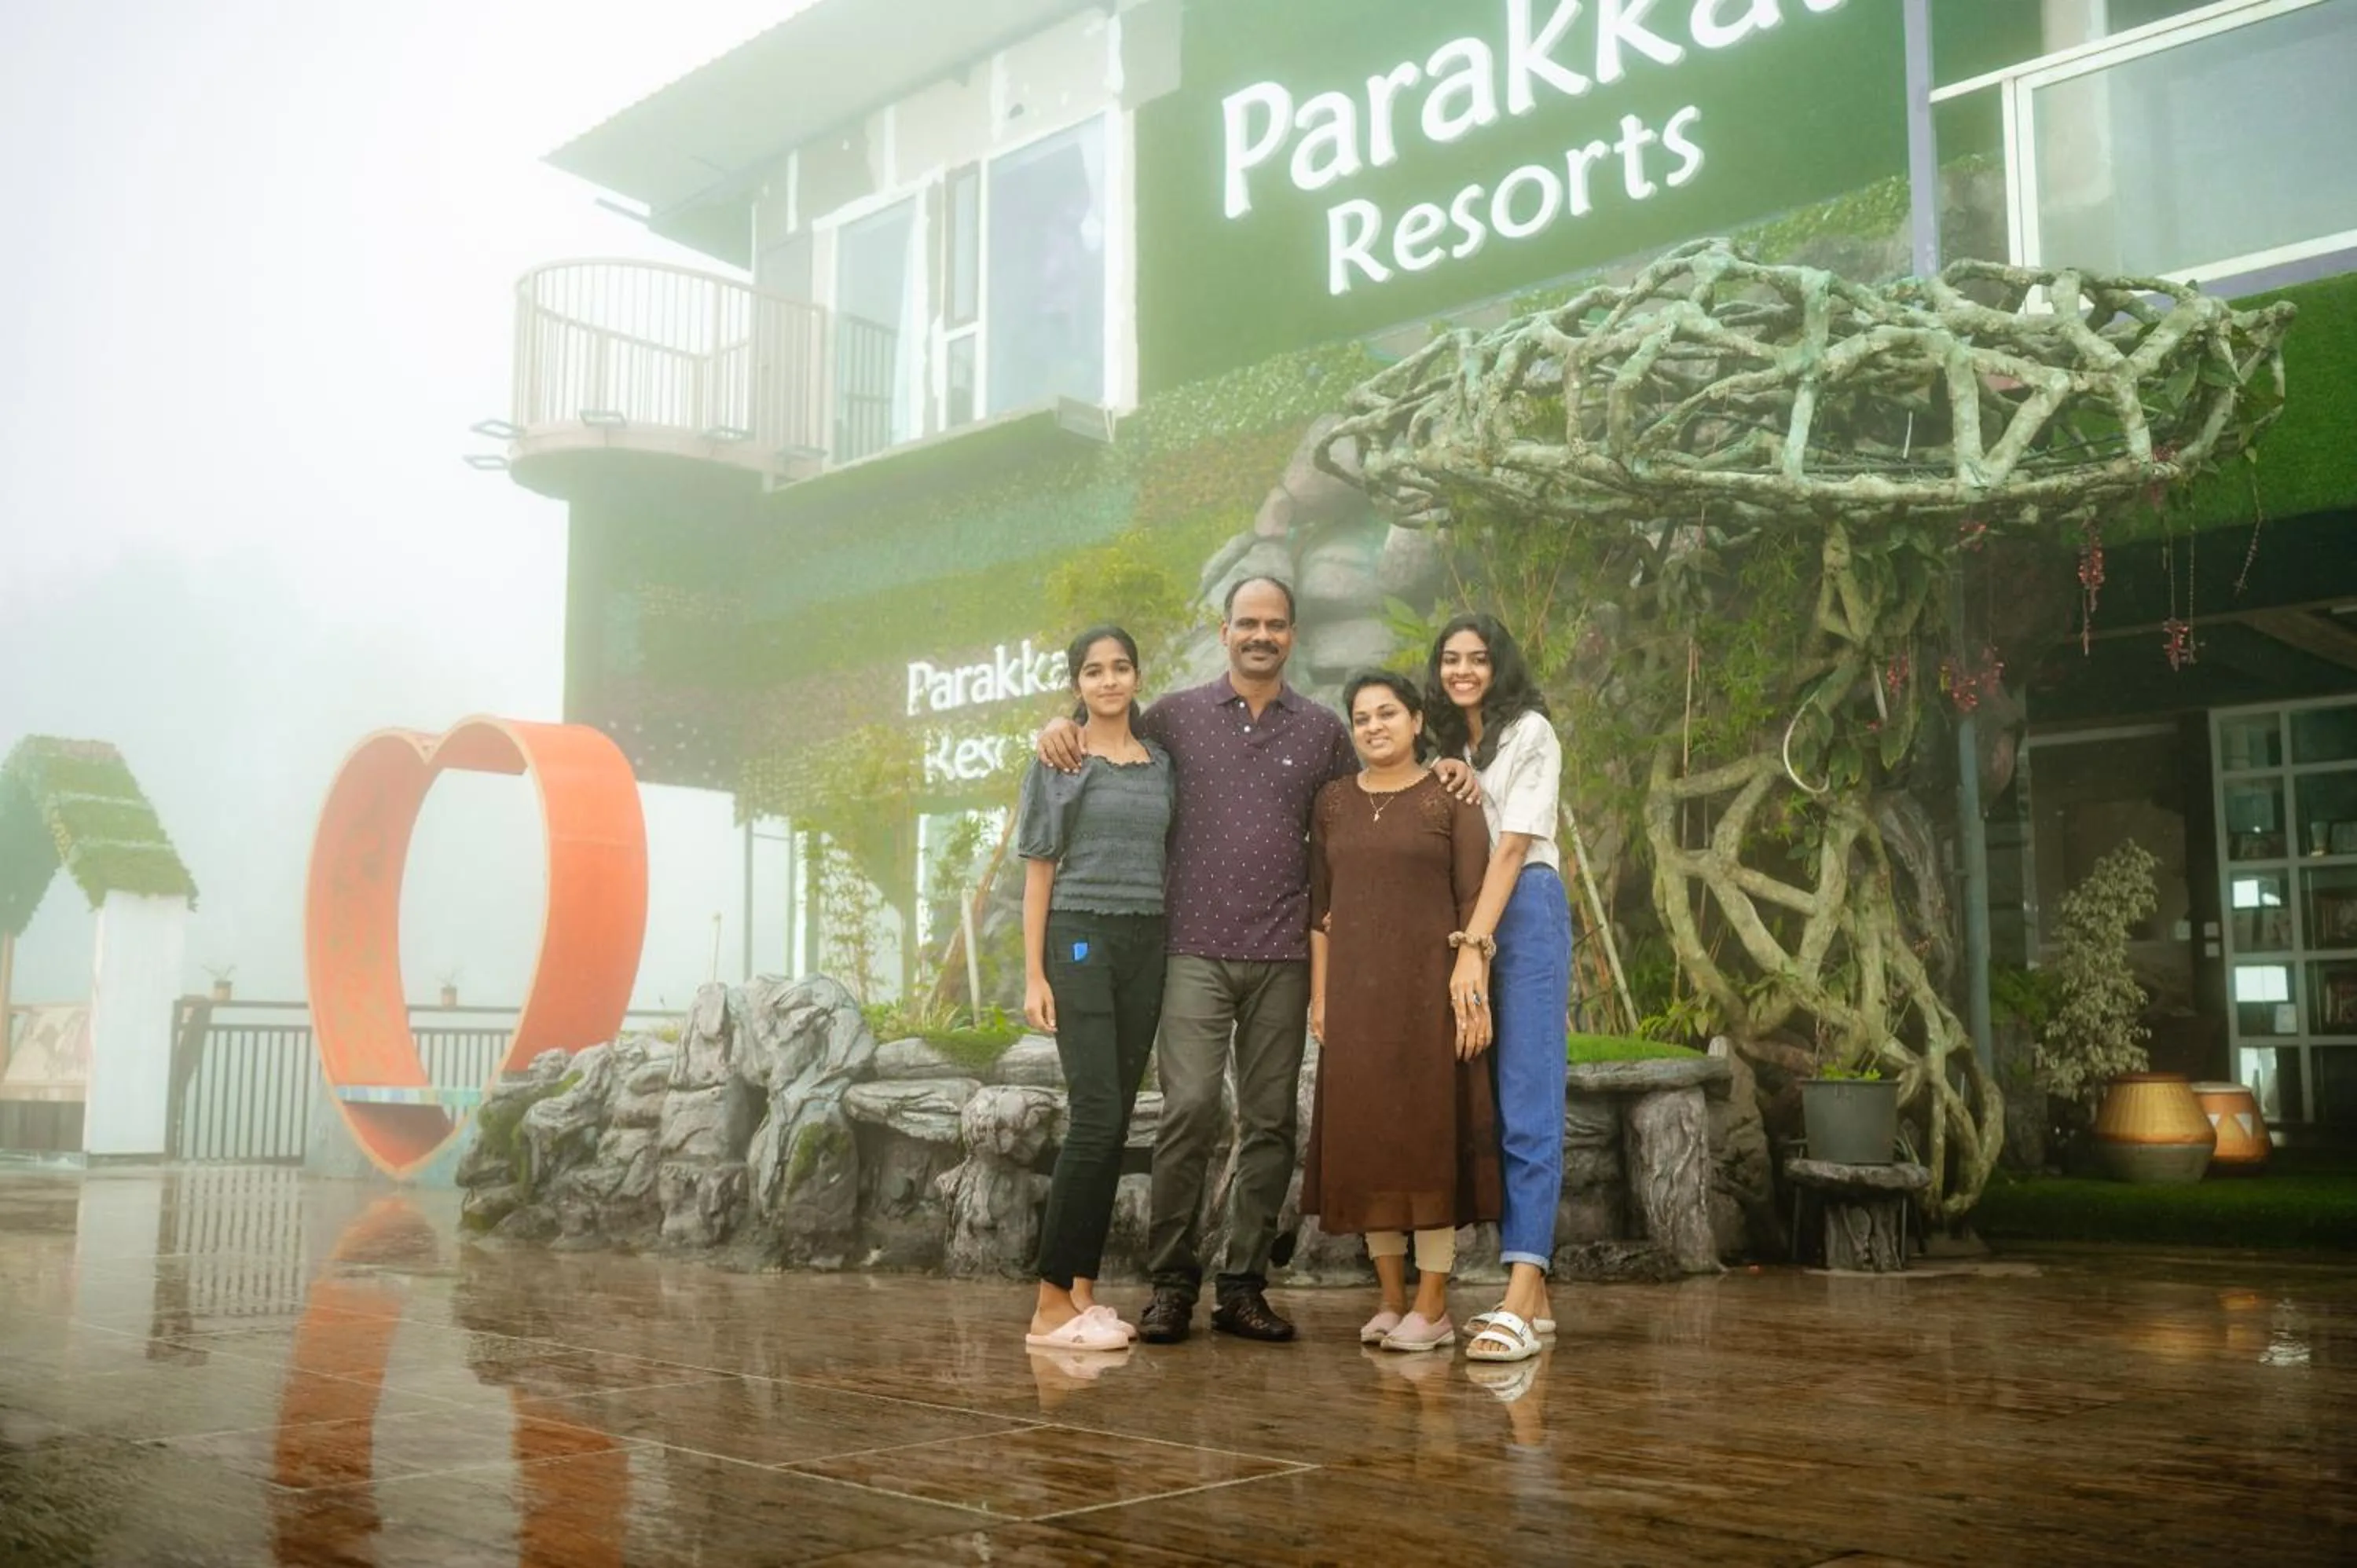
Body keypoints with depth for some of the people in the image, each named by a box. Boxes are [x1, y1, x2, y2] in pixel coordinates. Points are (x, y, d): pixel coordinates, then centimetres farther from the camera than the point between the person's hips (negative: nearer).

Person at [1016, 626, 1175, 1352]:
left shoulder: (1161, 763, 14)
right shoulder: (1057, 761, 4)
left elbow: (1173, 861, 14)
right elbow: (1039, 870, 1)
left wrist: (1178, 961, 5)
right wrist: (1034, 974, -6)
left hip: (1147, 944, 4)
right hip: (1080, 939, -4)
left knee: (1116, 1122, 3)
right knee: (1097, 1115, -13)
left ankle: (1083, 1291, 9)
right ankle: (1051, 1304, -9)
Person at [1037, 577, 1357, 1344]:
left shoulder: (1323, 731, 10)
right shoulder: (1177, 715, 7)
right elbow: (1106, 736, 19)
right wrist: (1062, 724, -1)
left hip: (1282, 958, 2)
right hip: (1196, 949, -2)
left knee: (1270, 1123, 4)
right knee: (1190, 1108, -12)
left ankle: (1243, 1287, 13)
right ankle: (1172, 1283, 0)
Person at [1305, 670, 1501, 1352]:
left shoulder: (1450, 797, 0)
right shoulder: (1334, 801, 11)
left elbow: (1472, 901, -4)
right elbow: (1321, 905, 11)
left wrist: (1471, 987, -12)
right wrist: (1320, 993, 5)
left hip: (1428, 984, -4)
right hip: (1354, 991, 4)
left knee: (1429, 1134, -2)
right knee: (1364, 1136, 5)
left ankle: (1432, 1304, 5)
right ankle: (1391, 1299, 15)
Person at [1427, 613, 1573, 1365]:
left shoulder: (1530, 733, -1)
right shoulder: (1451, 745, 21)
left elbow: (1513, 847, -11)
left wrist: (1475, 946, -18)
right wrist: (1442, 790, 0)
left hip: (1524, 915, -7)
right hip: (1466, 919, 7)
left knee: (1527, 1105, -12)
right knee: (1487, 1106, 3)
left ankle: (1521, 1302, -18)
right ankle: (1531, 1295, 8)